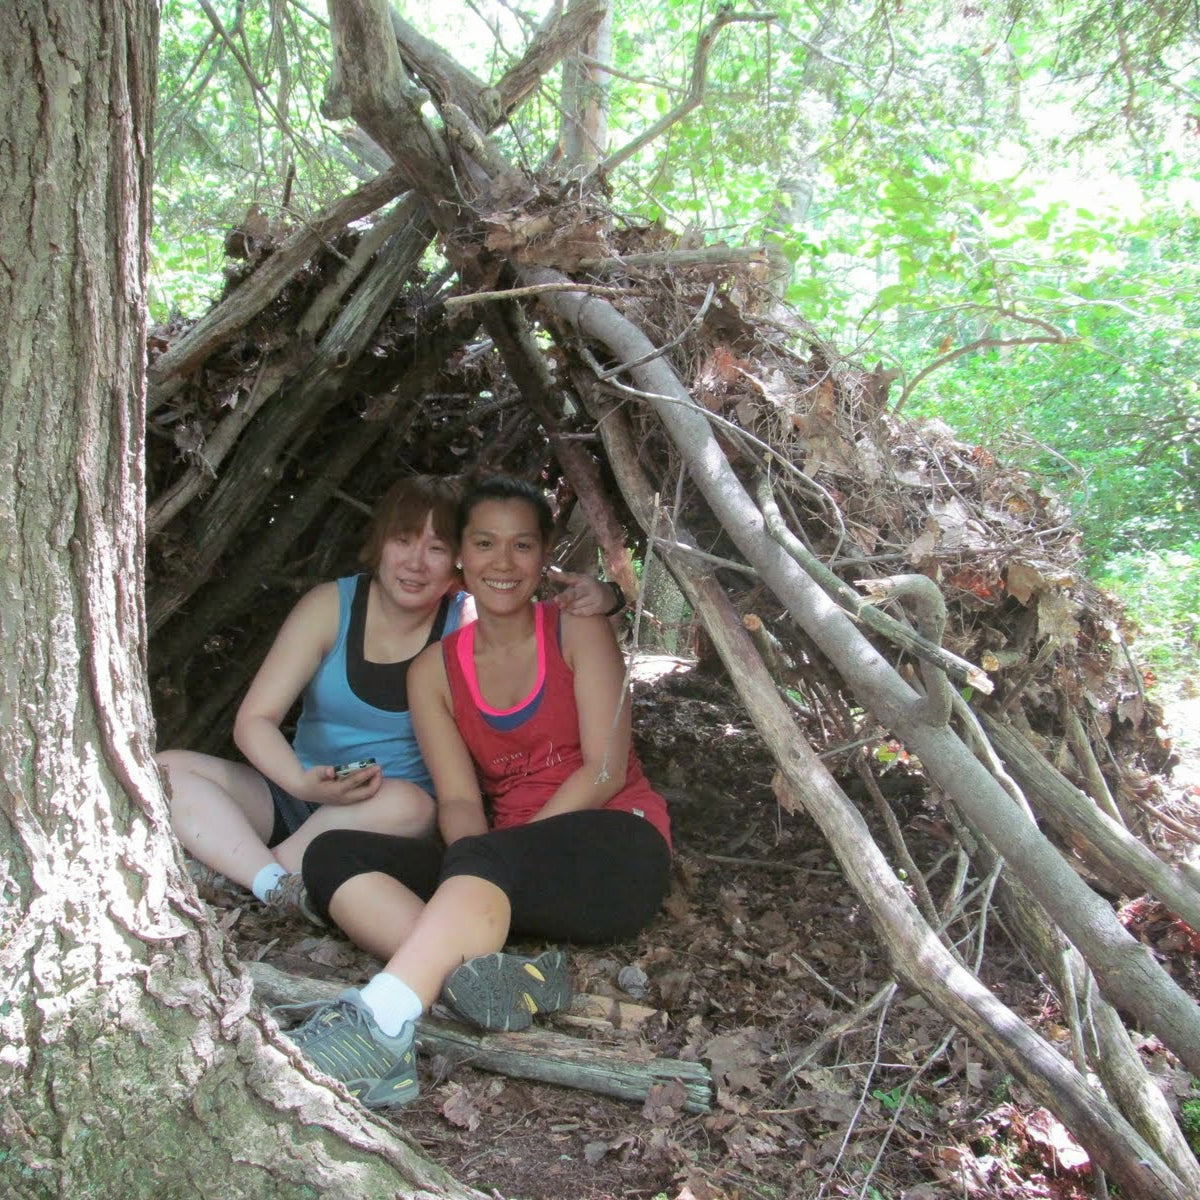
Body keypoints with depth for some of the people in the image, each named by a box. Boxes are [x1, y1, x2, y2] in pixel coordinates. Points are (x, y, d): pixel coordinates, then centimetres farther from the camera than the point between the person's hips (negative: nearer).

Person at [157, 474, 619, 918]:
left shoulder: (470, 623, -8)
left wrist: (598, 598, -31)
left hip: (393, 815, -1)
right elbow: (254, 720, -10)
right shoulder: (331, 606, -8)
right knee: (165, 771, -19)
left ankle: (241, 863, -21)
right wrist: (303, 783, -31)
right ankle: (282, 888, -34)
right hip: (296, 798, 2)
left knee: (406, 805, -37)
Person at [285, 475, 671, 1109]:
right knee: (332, 855, -17)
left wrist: (485, 854, -16)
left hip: (613, 857, -4)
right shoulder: (436, 669, 10)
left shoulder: (577, 631, 2)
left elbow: (605, 770, -7)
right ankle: (492, 975, -40)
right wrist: (476, 858, -23)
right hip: (508, 880, 4)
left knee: (484, 860, -36)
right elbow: (458, 799, 1)